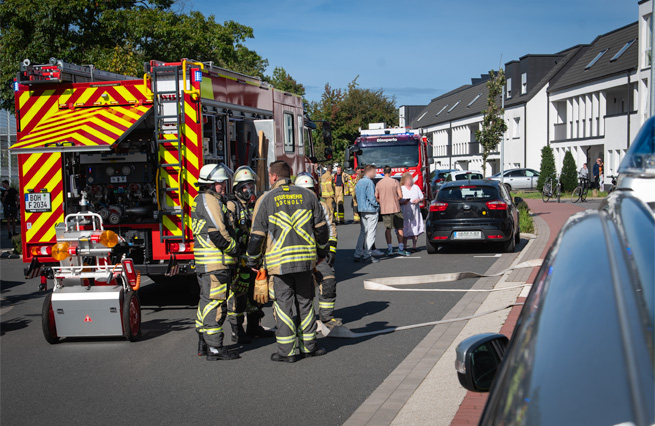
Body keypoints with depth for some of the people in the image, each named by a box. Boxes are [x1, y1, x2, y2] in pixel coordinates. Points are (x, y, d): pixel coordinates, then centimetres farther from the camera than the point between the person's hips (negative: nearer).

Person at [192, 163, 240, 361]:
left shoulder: (202, 200, 20)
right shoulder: (209, 200, -13)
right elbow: (218, 233, -20)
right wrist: (235, 249, -8)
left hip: (205, 262, 11)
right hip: (215, 263, -11)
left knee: (207, 301, 15)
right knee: (215, 302, -8)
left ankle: (203, 344, 23)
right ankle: (215, 348, -6)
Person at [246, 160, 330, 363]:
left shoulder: (266, 200, -3)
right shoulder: (307, 195, 6)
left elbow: (257, 235, -3)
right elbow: (321, 227, 10)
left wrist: (252, 260, 10)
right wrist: (321, 252, 23)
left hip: (279, 261, -3)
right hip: (306, 259, 3)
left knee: (283, 305, 3)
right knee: (305, 303, 13)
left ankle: (287, 351, 4)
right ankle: (308, 346, 18)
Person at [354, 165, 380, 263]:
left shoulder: (359, 182, 13)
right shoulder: (369, 182, -14)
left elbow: (357, 196, 17)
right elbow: (371, 198, -18)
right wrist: (378, 205, -4)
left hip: (361, 210, 8)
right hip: (371, 211, -8)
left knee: (363, 232, 13)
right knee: (370, 233, -2)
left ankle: (358, 254, 12)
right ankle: (367, 255, -1)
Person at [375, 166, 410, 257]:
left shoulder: (379, 184, 2)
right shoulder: (395, 182, -5)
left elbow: (376, 198, 3)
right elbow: (400, 196, -8)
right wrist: (396, 200, 11)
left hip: (384, 209, 2)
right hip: (395, 208, -2)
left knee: (387, 229, 6)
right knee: (399, 228, 5)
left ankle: (389, 248, 2)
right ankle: (401, 248, 3)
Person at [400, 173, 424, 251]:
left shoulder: (416, 187, 13)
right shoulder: (401, 188, 5)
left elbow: (422, 197, 17)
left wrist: (418, 200, -4)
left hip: (415, 211, 3)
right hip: (405, 212, -3)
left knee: (415, 230, 1)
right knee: (405, 230, -7)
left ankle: (414, 246, 10)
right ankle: (405, 246, -2)